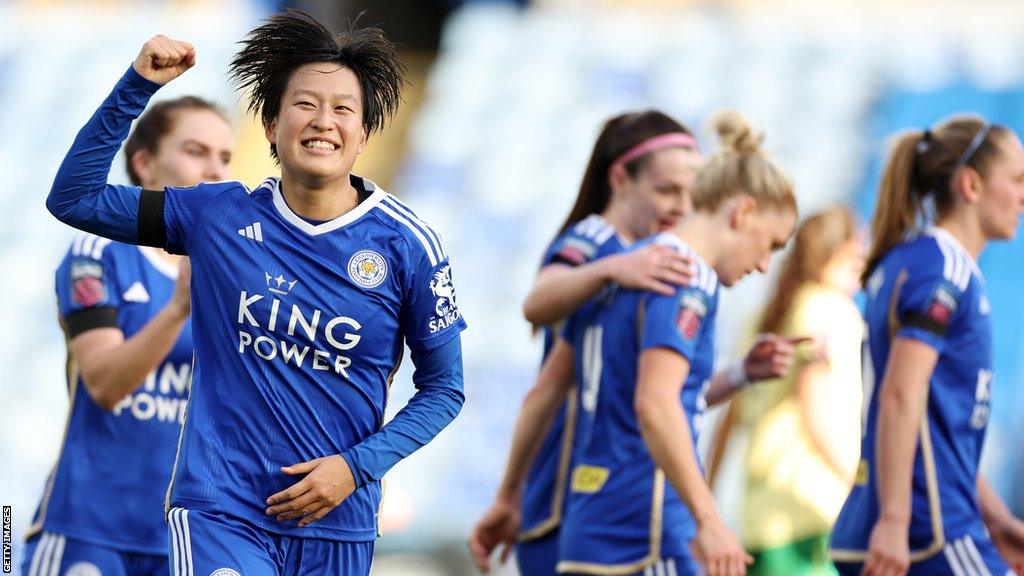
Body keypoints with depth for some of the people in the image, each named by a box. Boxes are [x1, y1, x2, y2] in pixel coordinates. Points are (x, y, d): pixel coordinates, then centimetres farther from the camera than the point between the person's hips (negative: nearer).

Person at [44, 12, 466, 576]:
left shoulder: (406, 245, -2)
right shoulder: (221, 216, 1)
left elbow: (443, 388, 6)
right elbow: (73, 197, 6)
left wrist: (358, 466, -8)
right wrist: (138, 85, -3)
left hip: (337, 525, 2)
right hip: (220, 512, -1)